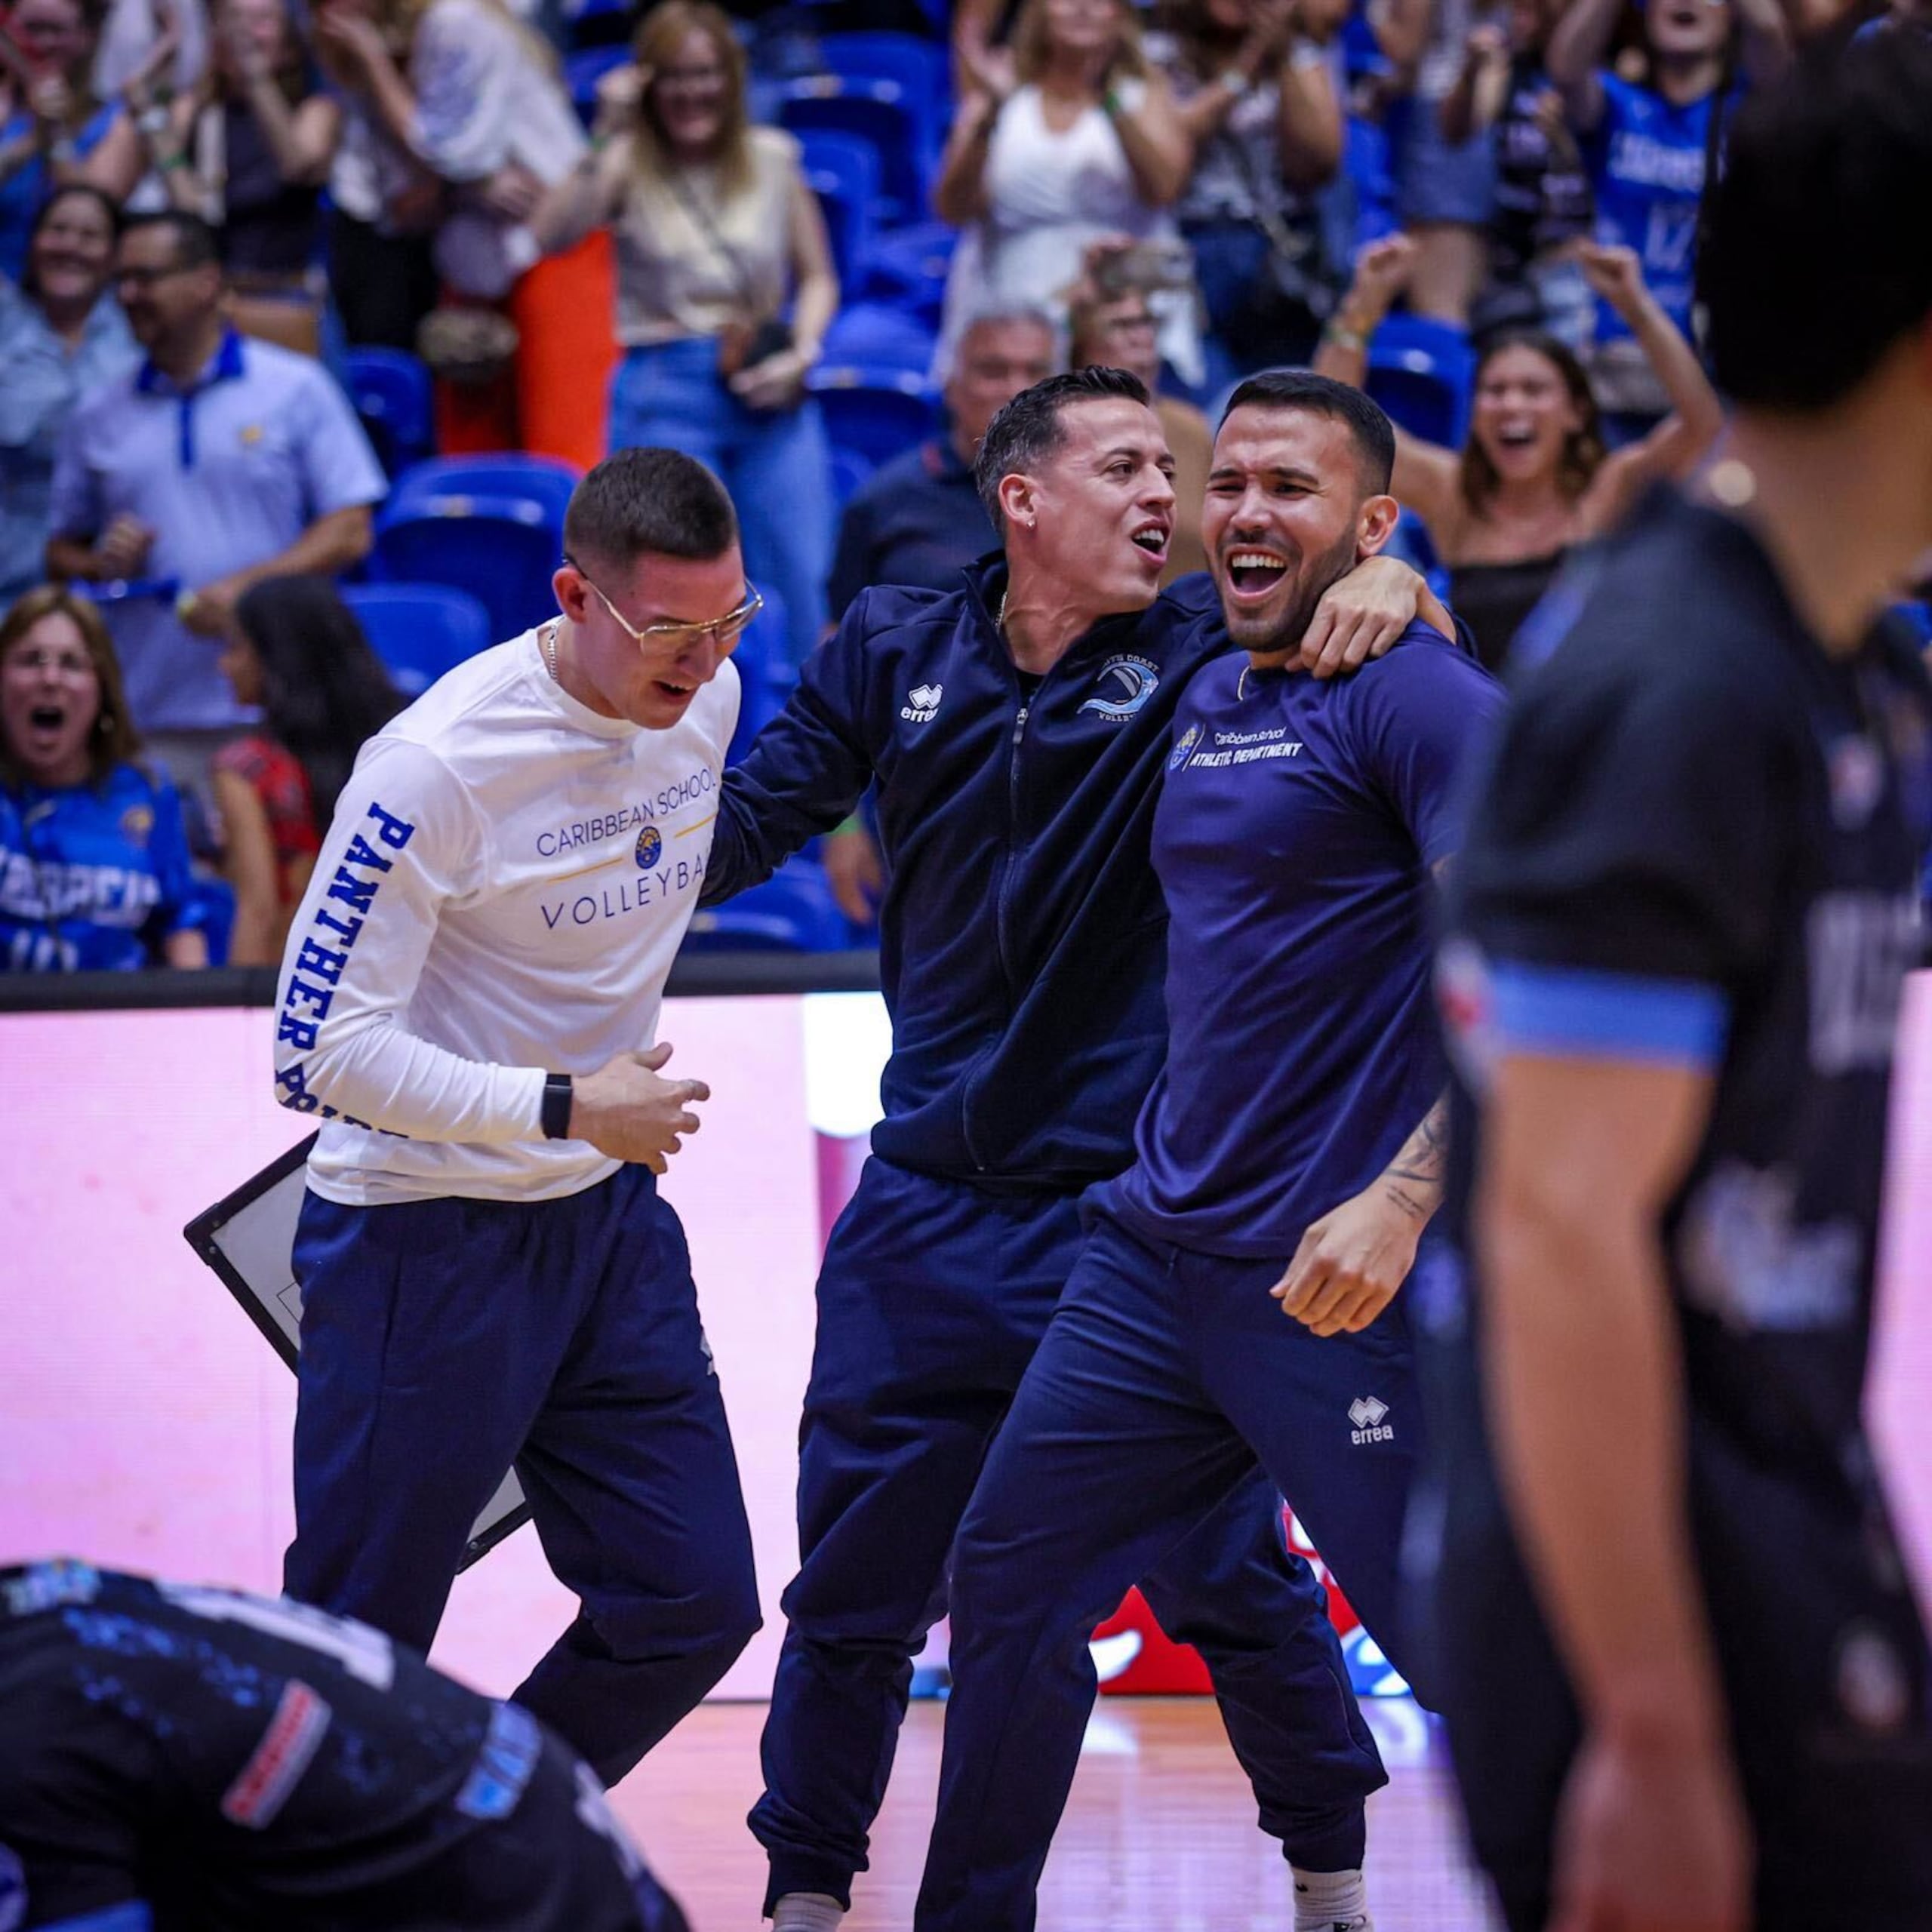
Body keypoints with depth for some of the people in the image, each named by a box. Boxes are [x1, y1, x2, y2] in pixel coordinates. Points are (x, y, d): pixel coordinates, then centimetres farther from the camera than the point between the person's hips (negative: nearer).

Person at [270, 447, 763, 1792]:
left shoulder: (709, 699, -1)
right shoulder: (436, 764, -23)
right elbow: (321, 1047, -22)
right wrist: (566, 1109, -22)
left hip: (611, 1218, 7)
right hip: (424, 1237, -7)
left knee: (695, 1603, 5)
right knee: (359, 1647, -1)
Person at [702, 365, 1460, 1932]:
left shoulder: (1205, 660, -5)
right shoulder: (895, 654, 3)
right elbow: (747, 820, 10)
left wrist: (1395, 593, -32)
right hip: (931, 1202, 2)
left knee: (1226, 1572, 3)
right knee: (855, 1582, 8)